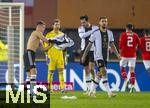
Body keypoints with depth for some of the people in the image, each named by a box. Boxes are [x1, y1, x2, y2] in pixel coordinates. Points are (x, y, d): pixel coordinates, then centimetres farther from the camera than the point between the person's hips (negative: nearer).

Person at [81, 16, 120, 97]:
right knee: (104, 72, -17)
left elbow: (112, 45, 14)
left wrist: (117, 54, 2)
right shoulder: (95, 33, -6)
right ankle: (109, 92, -21)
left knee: (99, 75, 8)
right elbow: (89, 45, 0)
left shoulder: (109, 33, 8)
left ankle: (91, 91, 19)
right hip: (98, 56, -6)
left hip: (105, 57, 6)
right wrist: (84, 56, 2)